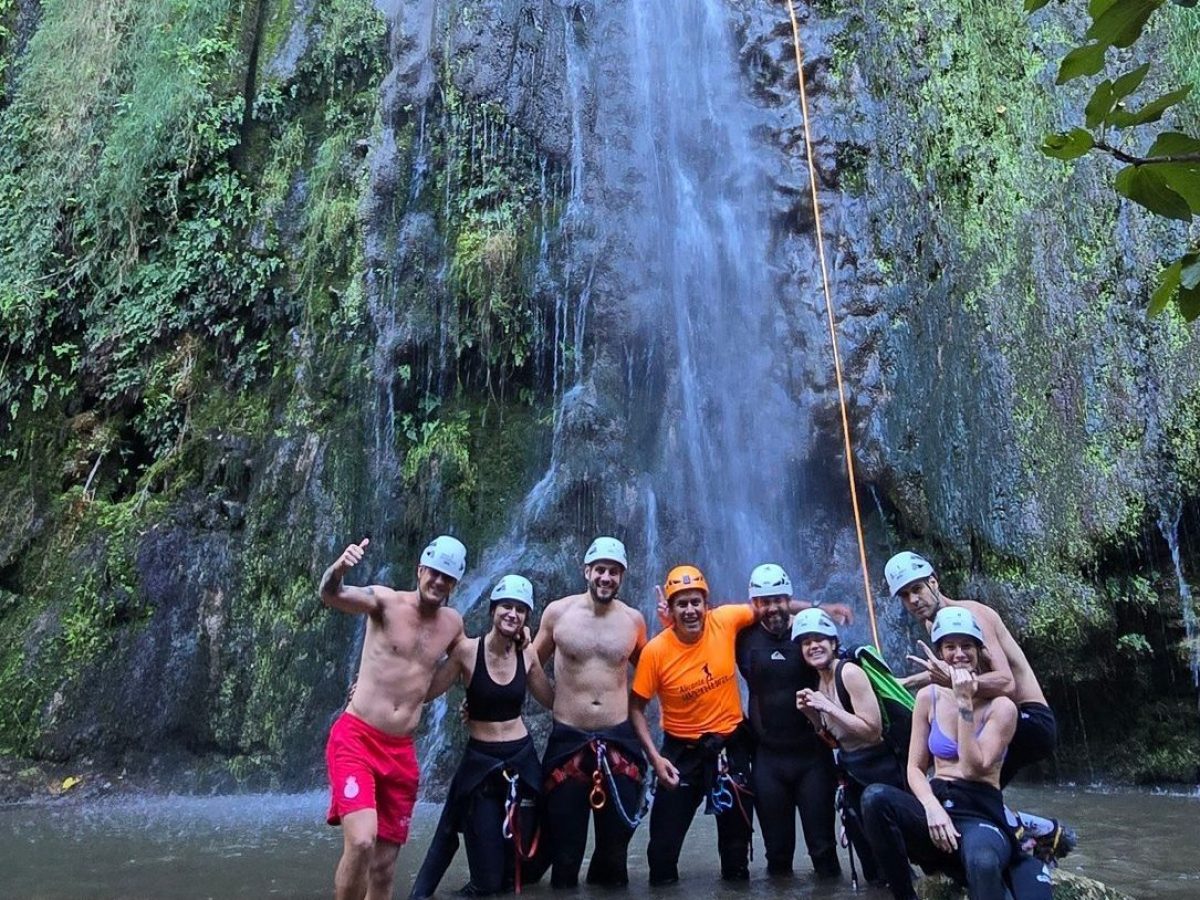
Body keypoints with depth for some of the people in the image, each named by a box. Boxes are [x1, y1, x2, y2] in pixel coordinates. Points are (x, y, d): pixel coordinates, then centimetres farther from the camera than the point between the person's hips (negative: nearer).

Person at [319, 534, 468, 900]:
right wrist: (338, 569, -47)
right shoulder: (386, 601, -8)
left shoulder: (453, 623, 7)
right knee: (361, 842, -25)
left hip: (401, 752, 5)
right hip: (356, 739, -5)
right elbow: (330, 596, -27)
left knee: (385, 864, 10)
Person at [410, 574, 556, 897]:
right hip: (480, 762, -3)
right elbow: (426, 691, -11)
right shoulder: (468, 650, -12)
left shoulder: (527, 655, -1)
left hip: (522, 758, 3)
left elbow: (552, 700, 11)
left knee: (520, 860, 12)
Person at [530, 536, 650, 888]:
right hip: (567, 739, -1)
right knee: (564, 838, 10)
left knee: (617, 834, 12)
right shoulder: (557, 612, -4)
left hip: (618, 738, 1)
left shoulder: (633, 620, 1)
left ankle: (607, 879, 37)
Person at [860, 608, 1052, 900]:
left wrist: (964, 703, -16)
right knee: (874, 797, -31)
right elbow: (915, 768, 4)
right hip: (937, 805, 4)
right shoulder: (928, 697, 6)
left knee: (982, 860, -43)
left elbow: (974, 769, -14)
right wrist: (932, 808, -16)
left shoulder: (1001, 706, -3)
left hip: (981, 813, -4)